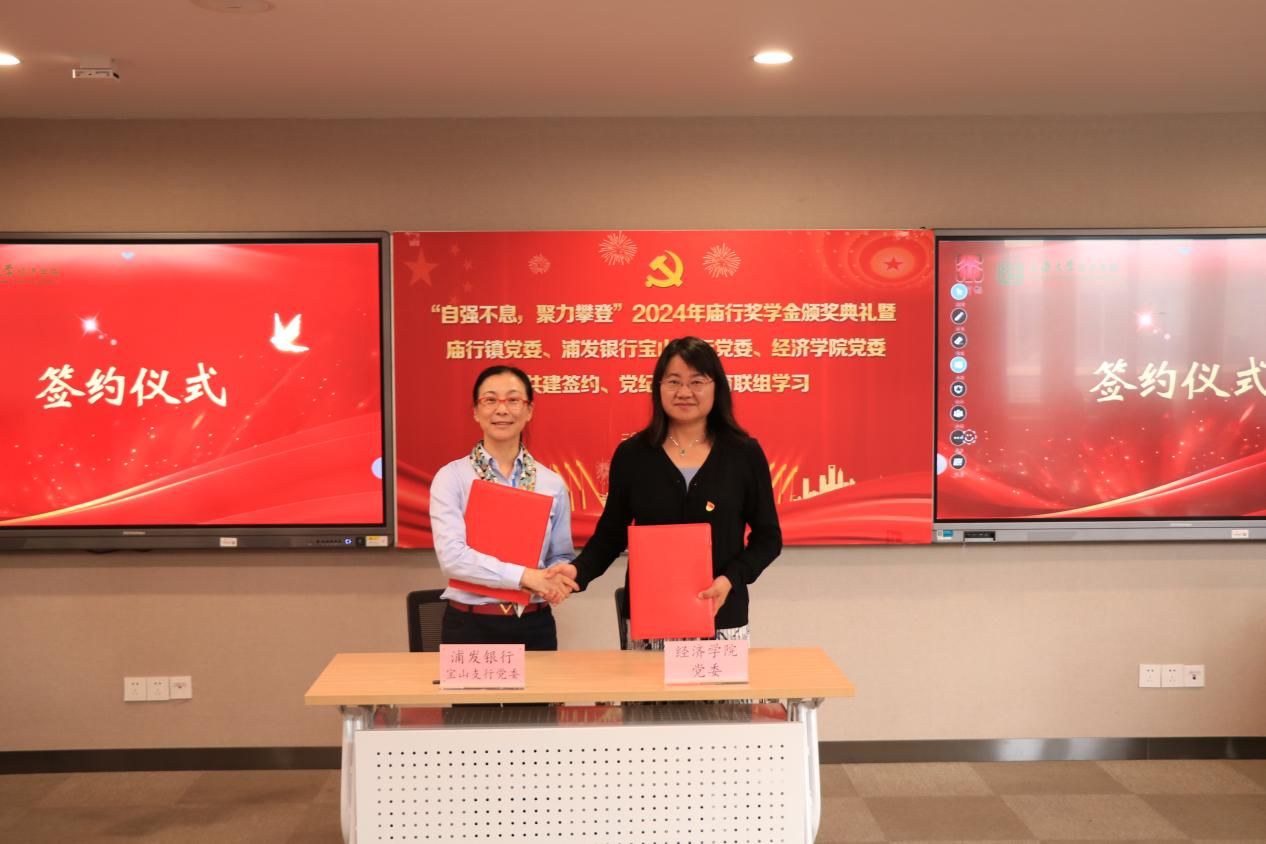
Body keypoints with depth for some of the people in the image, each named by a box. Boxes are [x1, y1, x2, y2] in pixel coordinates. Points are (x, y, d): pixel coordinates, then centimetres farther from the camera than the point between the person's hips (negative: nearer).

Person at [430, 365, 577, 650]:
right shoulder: (451, 477, -5)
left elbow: (561, 555, 11)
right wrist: (526, 576, -22)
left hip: (534, 627, 3)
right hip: (471, 626, -2)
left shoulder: (553, 484, 3)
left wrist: (558, 577, -13)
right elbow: (452, 556, -16)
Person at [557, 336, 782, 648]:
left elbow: (767, 536, 2)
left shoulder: (744, 454, -1)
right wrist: (579, 570, -12)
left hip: (721, 617, 0)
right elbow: (611, 532, 6)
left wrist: (731, 579, -14)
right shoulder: (632, 454, 1)